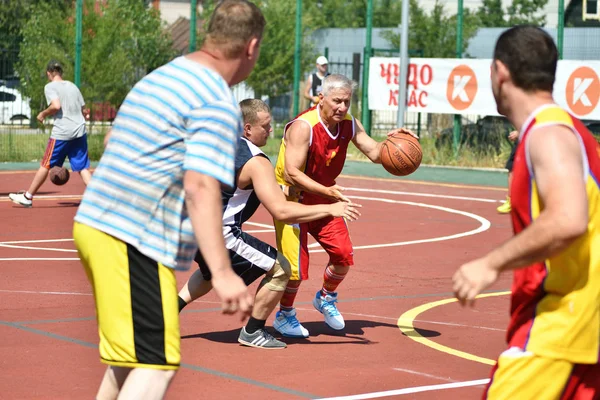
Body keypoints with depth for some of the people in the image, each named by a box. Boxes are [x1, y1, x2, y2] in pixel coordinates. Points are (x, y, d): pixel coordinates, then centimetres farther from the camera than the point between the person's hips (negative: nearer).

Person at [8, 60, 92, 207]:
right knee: (83, 167, 5)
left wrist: (43, 114, -2)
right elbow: (84, 111, 14)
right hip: (80, 132, 5)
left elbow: (56, 105, -18)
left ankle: (27, 197, 16)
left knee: (45, 165, 6)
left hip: (61, 132, -5)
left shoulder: (50, 86, -2)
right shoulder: (73, 86, 15)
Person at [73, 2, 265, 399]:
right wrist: (222, 273, -27)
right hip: (134, 243, -10)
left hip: (94, 222, 10)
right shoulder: (219, 102, -11)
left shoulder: (161, 76, 18)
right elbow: (200, 188, -22)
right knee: (155, 365, -11)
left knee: (130, 357, 20)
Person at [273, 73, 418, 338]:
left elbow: (374, 154, 0)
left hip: (323, 197, 7)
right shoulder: (303, 127, -28)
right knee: (295, 264, -9)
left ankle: (326, 298, 29)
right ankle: (284, 315, 16)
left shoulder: (349, 125, -6)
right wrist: (327, 191, -44)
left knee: (344, 254, 0)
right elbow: (291, 174, -33)